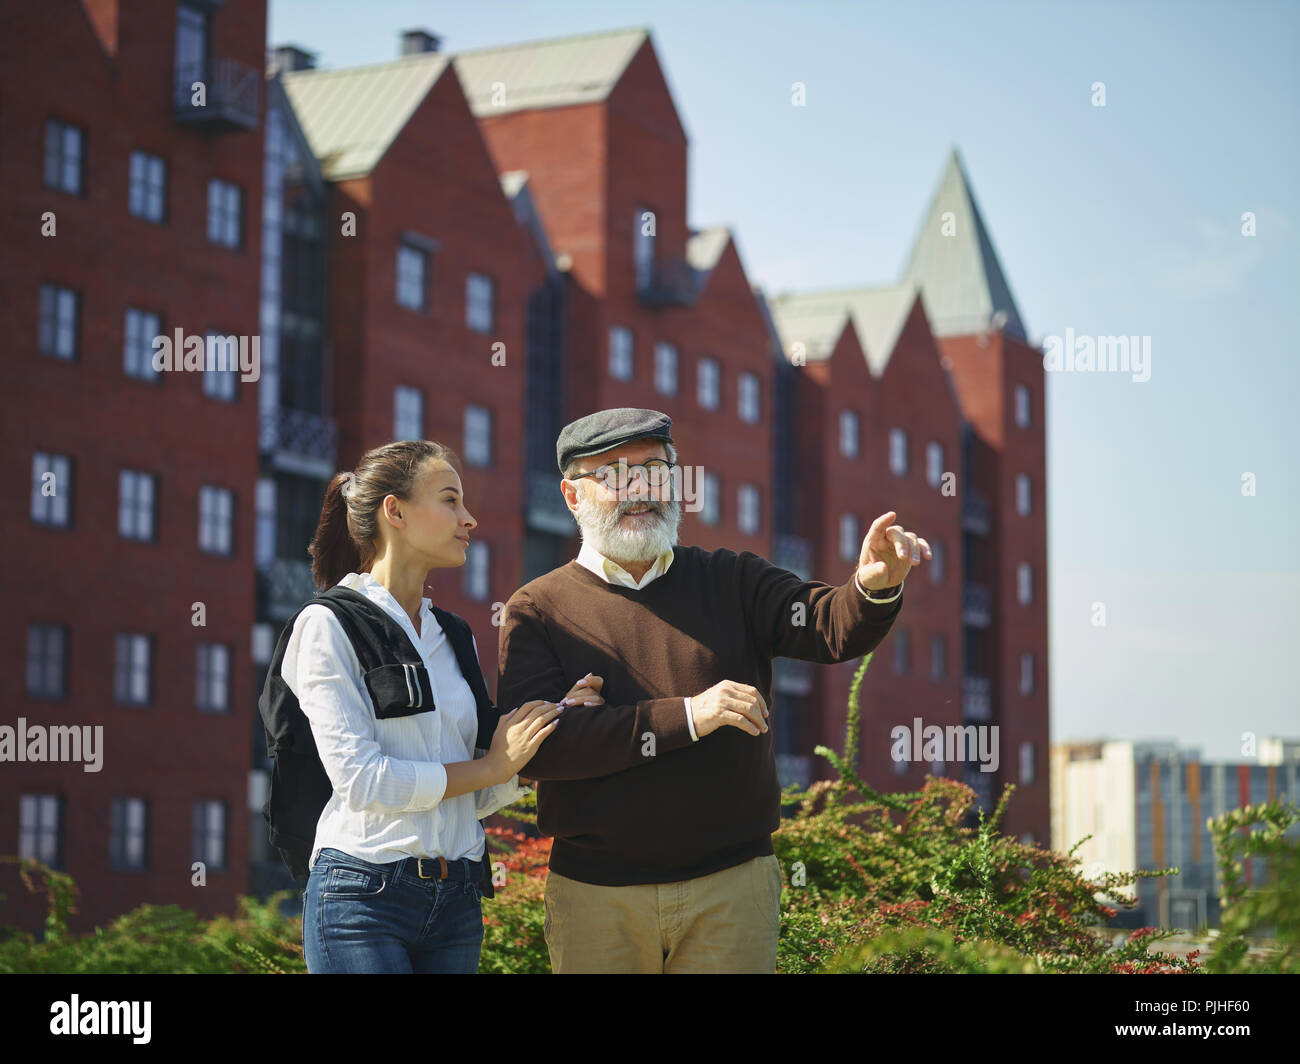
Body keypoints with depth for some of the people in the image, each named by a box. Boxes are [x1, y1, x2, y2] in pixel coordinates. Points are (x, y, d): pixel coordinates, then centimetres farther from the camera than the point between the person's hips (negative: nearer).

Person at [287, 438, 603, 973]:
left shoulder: (453, 637, 15)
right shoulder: (330, 625, -3)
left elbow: (476, 800, 12)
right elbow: (360, 780, -13)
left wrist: (558, 727, -1)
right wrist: (490, 767, -6)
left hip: (457, 903, 6)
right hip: (363, 897, -6)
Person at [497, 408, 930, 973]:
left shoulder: (731, 582, 8)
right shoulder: (539, 609, 1)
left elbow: (833, 626, -7)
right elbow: (534, 743, -13)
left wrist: (875, 587, -30)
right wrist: (685, 717, -19)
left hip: (733, 886, 1)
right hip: (597, 894, -1)